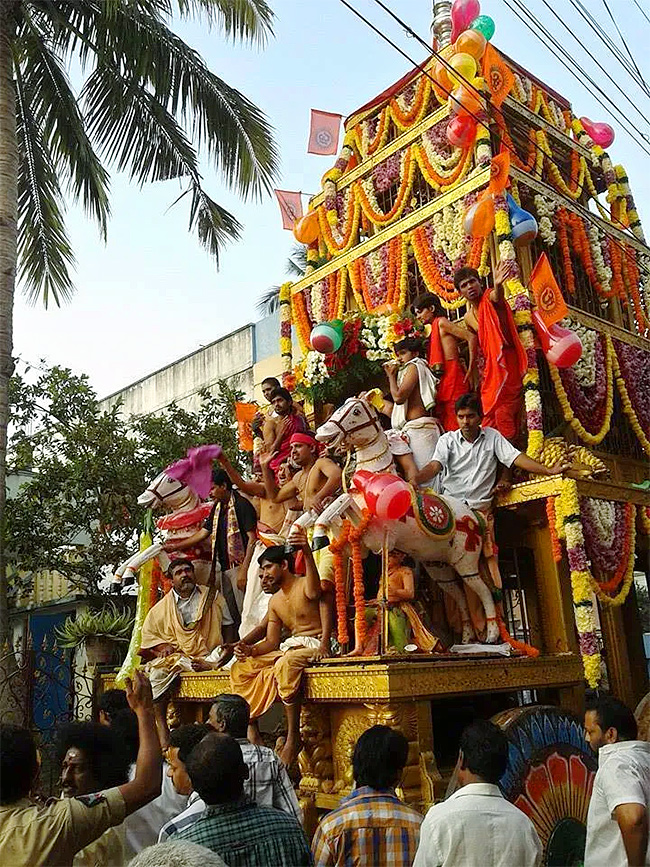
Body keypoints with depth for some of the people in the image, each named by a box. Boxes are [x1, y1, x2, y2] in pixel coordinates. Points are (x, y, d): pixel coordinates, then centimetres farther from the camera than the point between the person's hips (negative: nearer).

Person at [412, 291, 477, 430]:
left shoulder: (441, 322, -4)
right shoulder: (433, 329, 21)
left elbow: (472, 337, -13)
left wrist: (470, 370, -13)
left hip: (452, 376, -9)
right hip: (442, 380, 9)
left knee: (454, 422, -10)